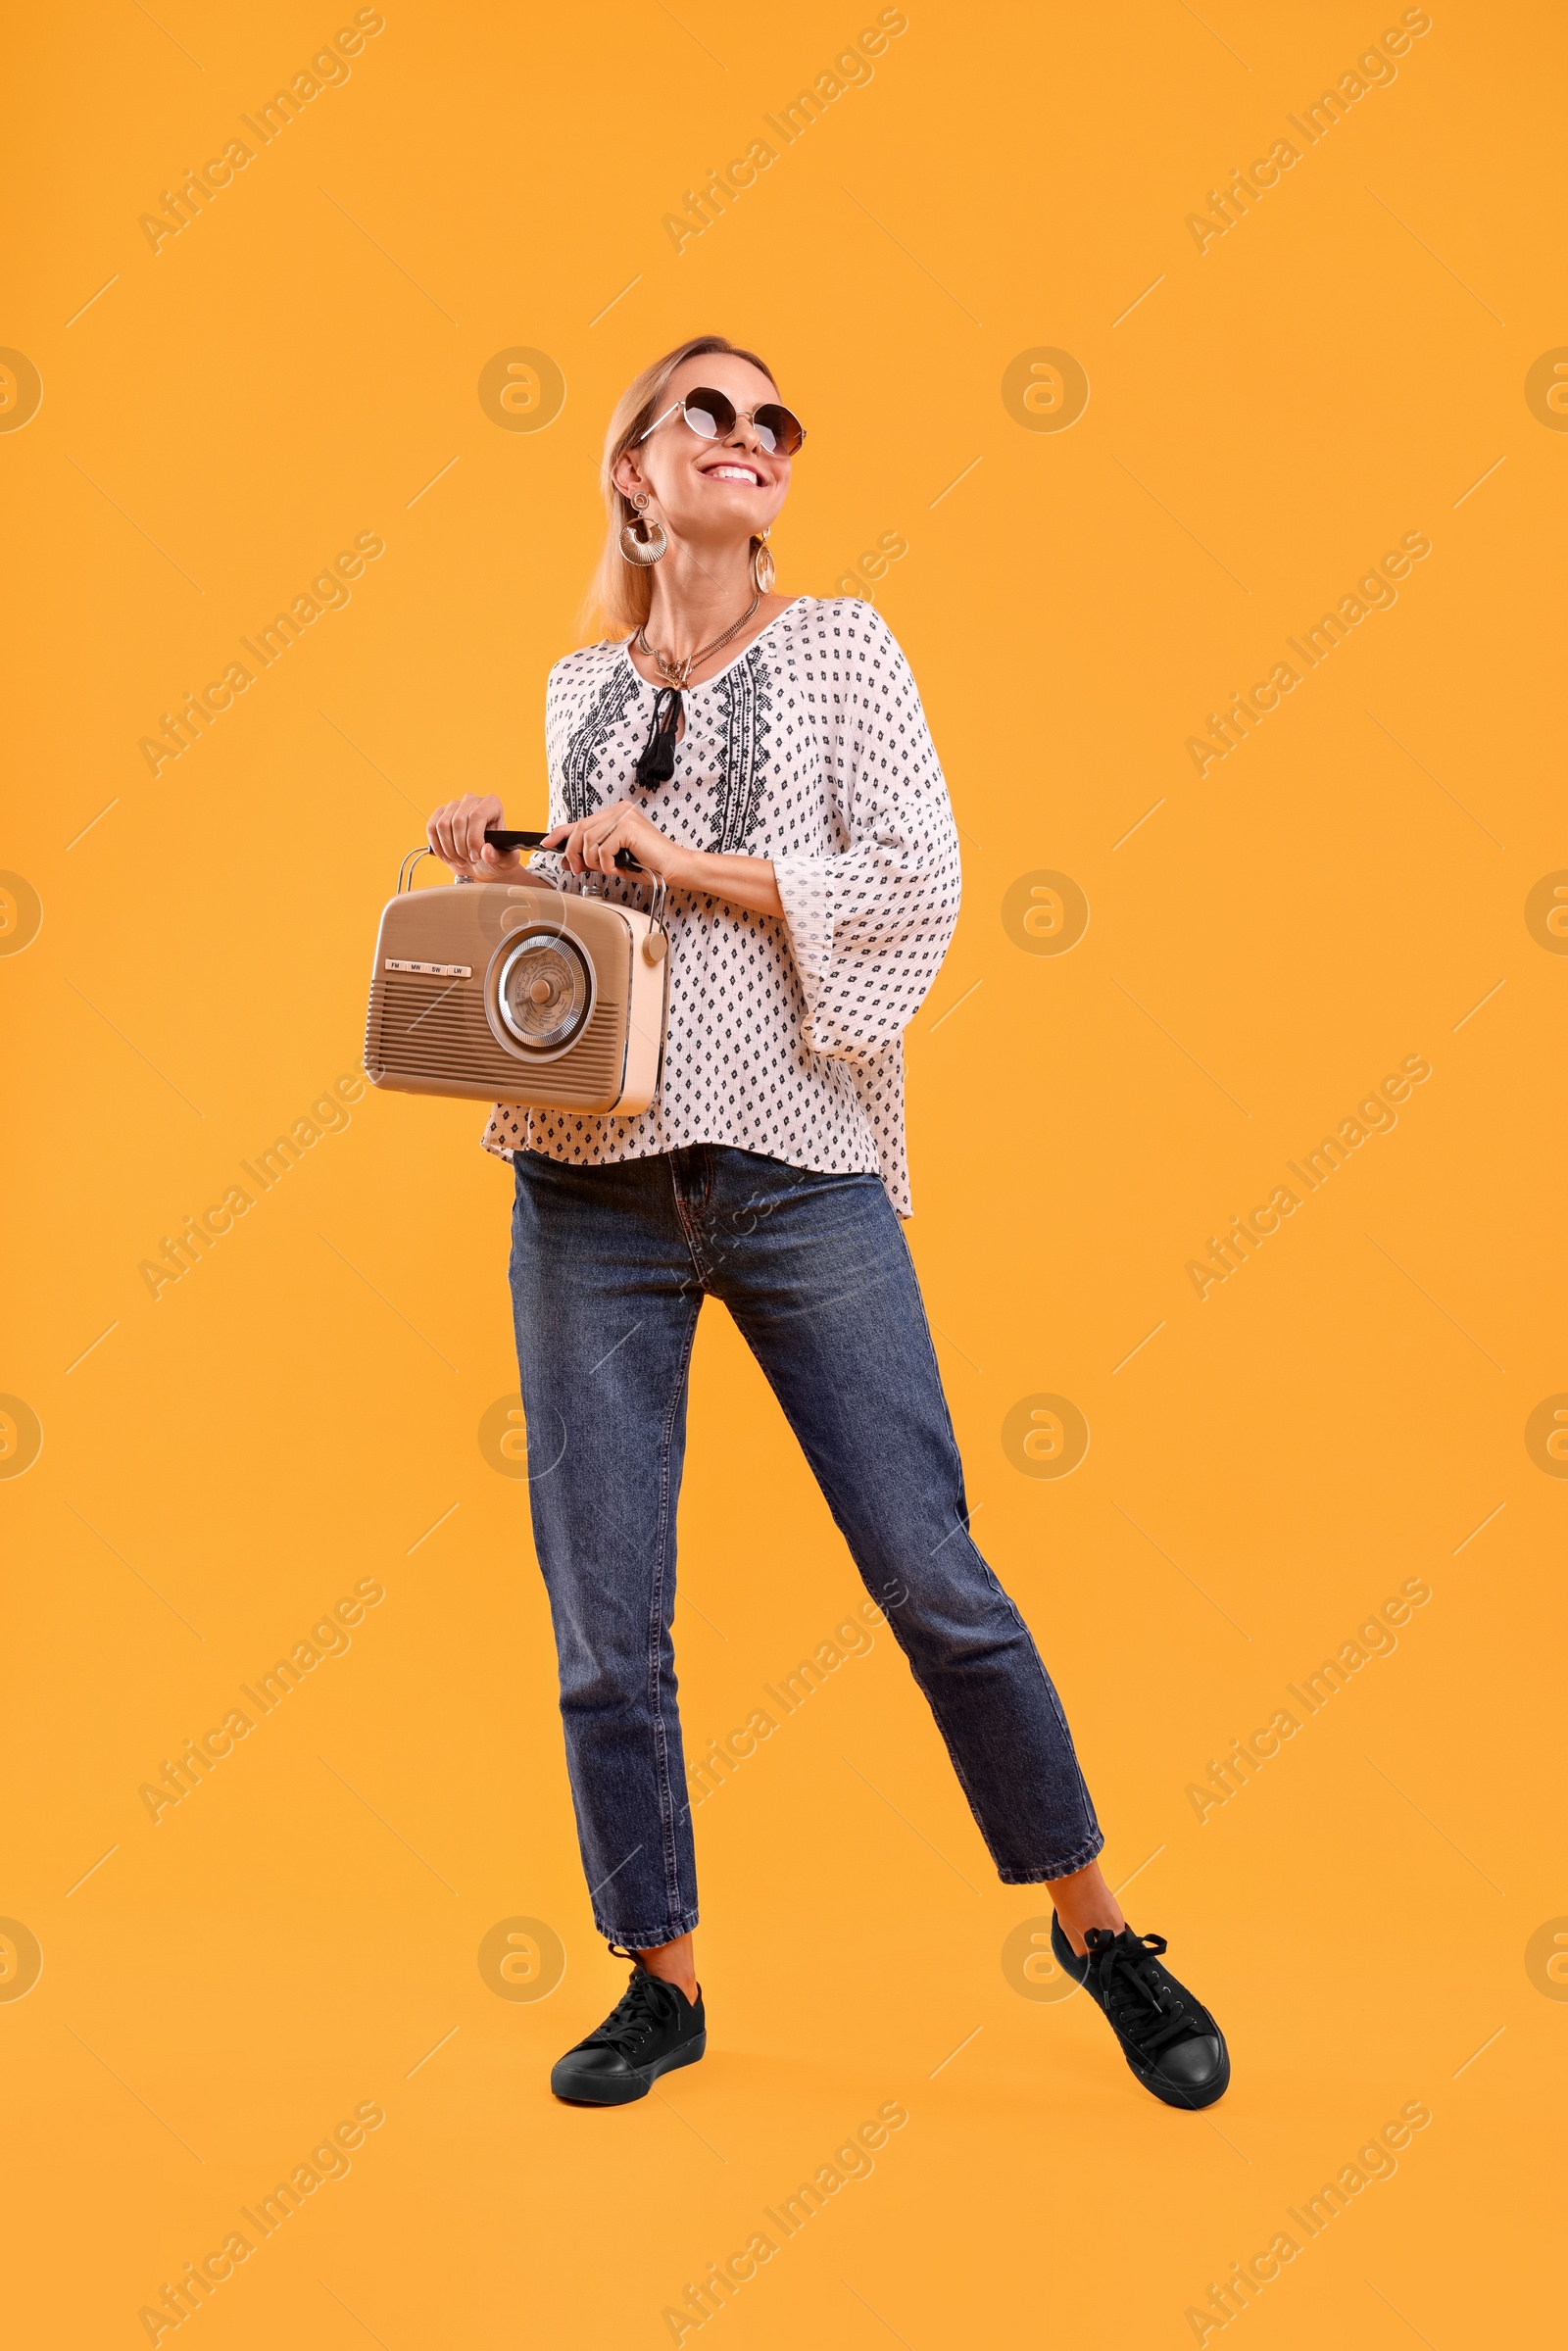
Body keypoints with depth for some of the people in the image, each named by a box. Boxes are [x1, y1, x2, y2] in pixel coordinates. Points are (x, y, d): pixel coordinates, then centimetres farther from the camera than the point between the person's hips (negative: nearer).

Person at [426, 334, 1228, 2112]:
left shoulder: (838, 647, 6)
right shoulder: (581, 687, 16)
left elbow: (923, 882, -6)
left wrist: (689, 862, -11)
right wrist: (491, 879, 4)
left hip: (799, 1177, -3)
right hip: (589, 1195, 3)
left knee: (933, 1575, -1)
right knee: (603, 1619, 3)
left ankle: (1091, 1920, 19)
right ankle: (662, 1979, 20)